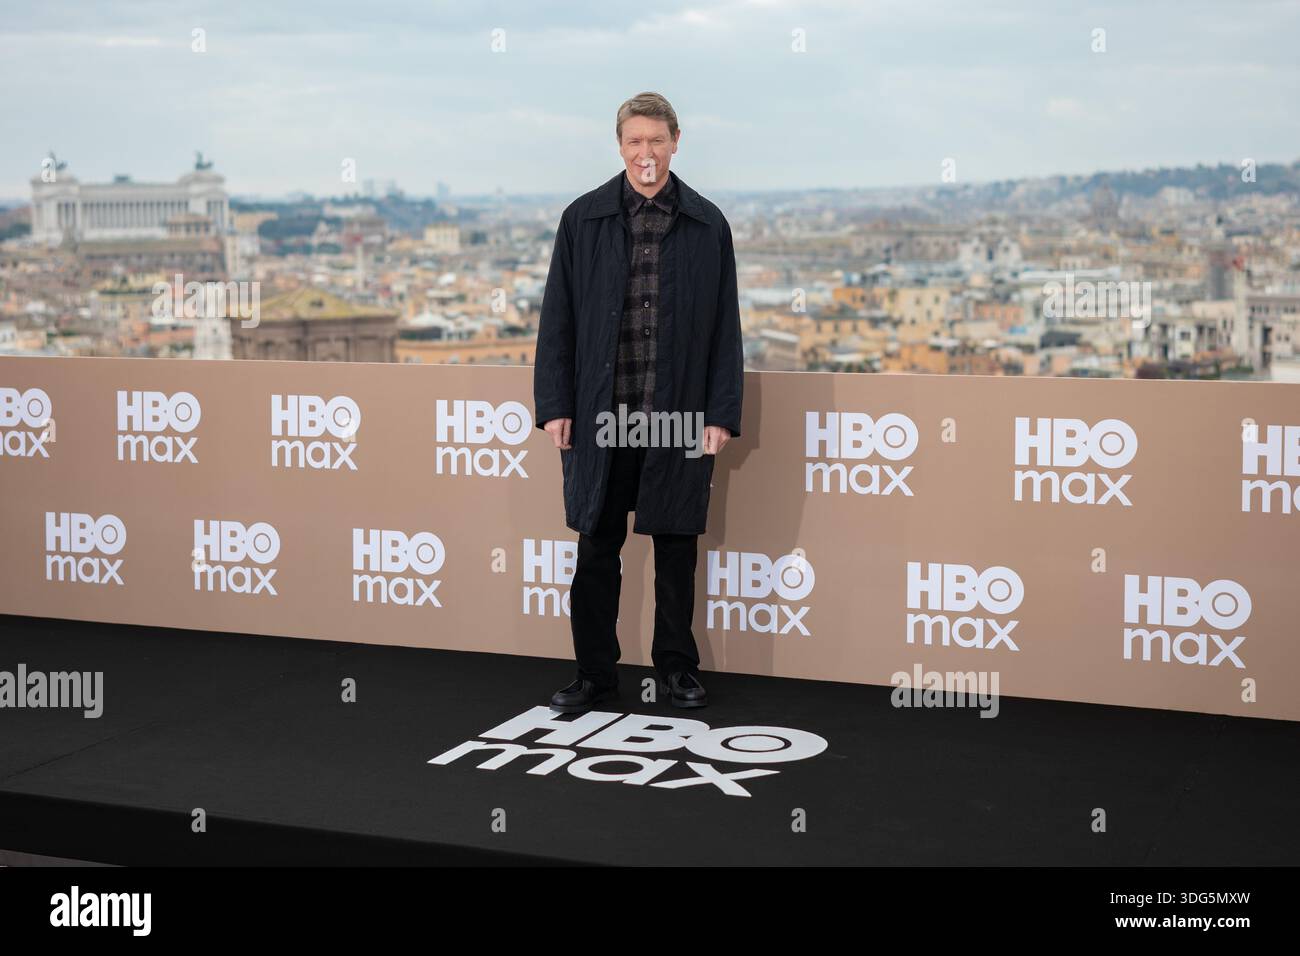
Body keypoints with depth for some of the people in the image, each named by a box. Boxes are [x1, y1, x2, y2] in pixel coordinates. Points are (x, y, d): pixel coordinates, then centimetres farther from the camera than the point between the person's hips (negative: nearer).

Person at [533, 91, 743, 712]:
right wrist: (555, 405, -2)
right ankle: (595, 672, 18)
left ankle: (677, 667, 23)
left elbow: (725, 327, 3)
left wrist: (722, 413, -2)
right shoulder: (583, 219, 3)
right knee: (597, 548, 7)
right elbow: (558, 319, 4)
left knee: (676, 545, 9)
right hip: (600, 414, 0)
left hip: (680, 416, 0)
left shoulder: (707, 225, 3)